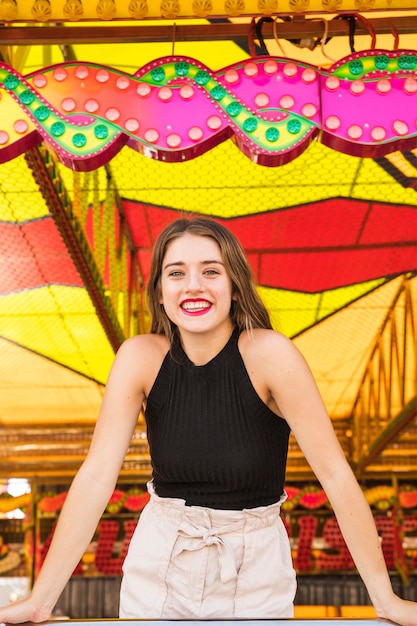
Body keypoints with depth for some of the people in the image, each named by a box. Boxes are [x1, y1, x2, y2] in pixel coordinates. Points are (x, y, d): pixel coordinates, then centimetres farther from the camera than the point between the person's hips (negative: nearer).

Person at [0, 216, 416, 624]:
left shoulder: (268, 353, -20)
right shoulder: (140, 357, -13)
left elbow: (334, 473, -20)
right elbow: (97, 475, -15)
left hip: (254, 562, -1)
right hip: (160, 561, 2)